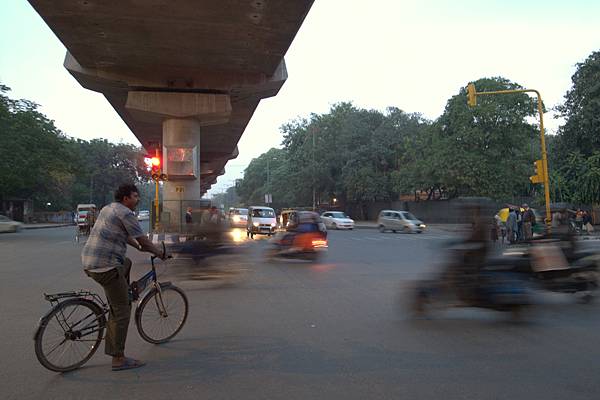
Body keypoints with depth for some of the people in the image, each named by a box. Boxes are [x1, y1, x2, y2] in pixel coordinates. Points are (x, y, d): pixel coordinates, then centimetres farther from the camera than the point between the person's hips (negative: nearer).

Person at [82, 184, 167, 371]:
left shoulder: (108, 209, 18)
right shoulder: (125, 213, -11)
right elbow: (143, 239, -7)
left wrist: (139, 247, 36)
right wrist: (160, 253, 7)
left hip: (89, 262, 10)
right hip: (106, 267, -9)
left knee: (126, 263, 35)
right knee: (121, 312, -3)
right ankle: (118, 359, 1)